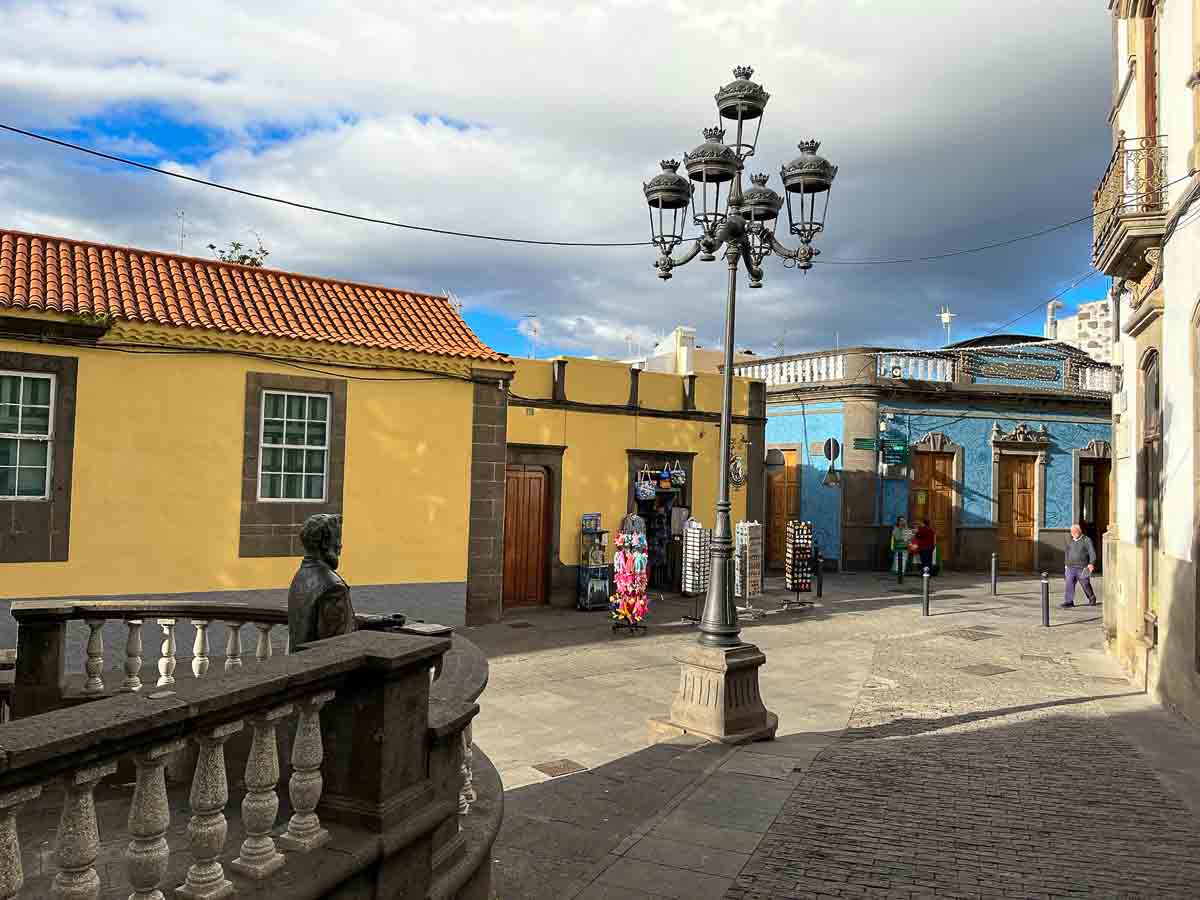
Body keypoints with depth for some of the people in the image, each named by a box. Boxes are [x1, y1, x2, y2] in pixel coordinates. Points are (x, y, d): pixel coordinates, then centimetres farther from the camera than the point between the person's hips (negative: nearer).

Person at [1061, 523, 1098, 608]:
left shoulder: (1087, 540, -5)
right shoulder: (1070, 541, 13)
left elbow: (1092, 553, -12)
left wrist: (1091, 563, -24)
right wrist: (1067, 564, 25)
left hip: (1082, 568, -4)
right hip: (1071, 568, 4)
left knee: (1086, 585, 9)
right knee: (1069, 584, -8)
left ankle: (1092, 599, 31)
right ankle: (1068, 602, -9)